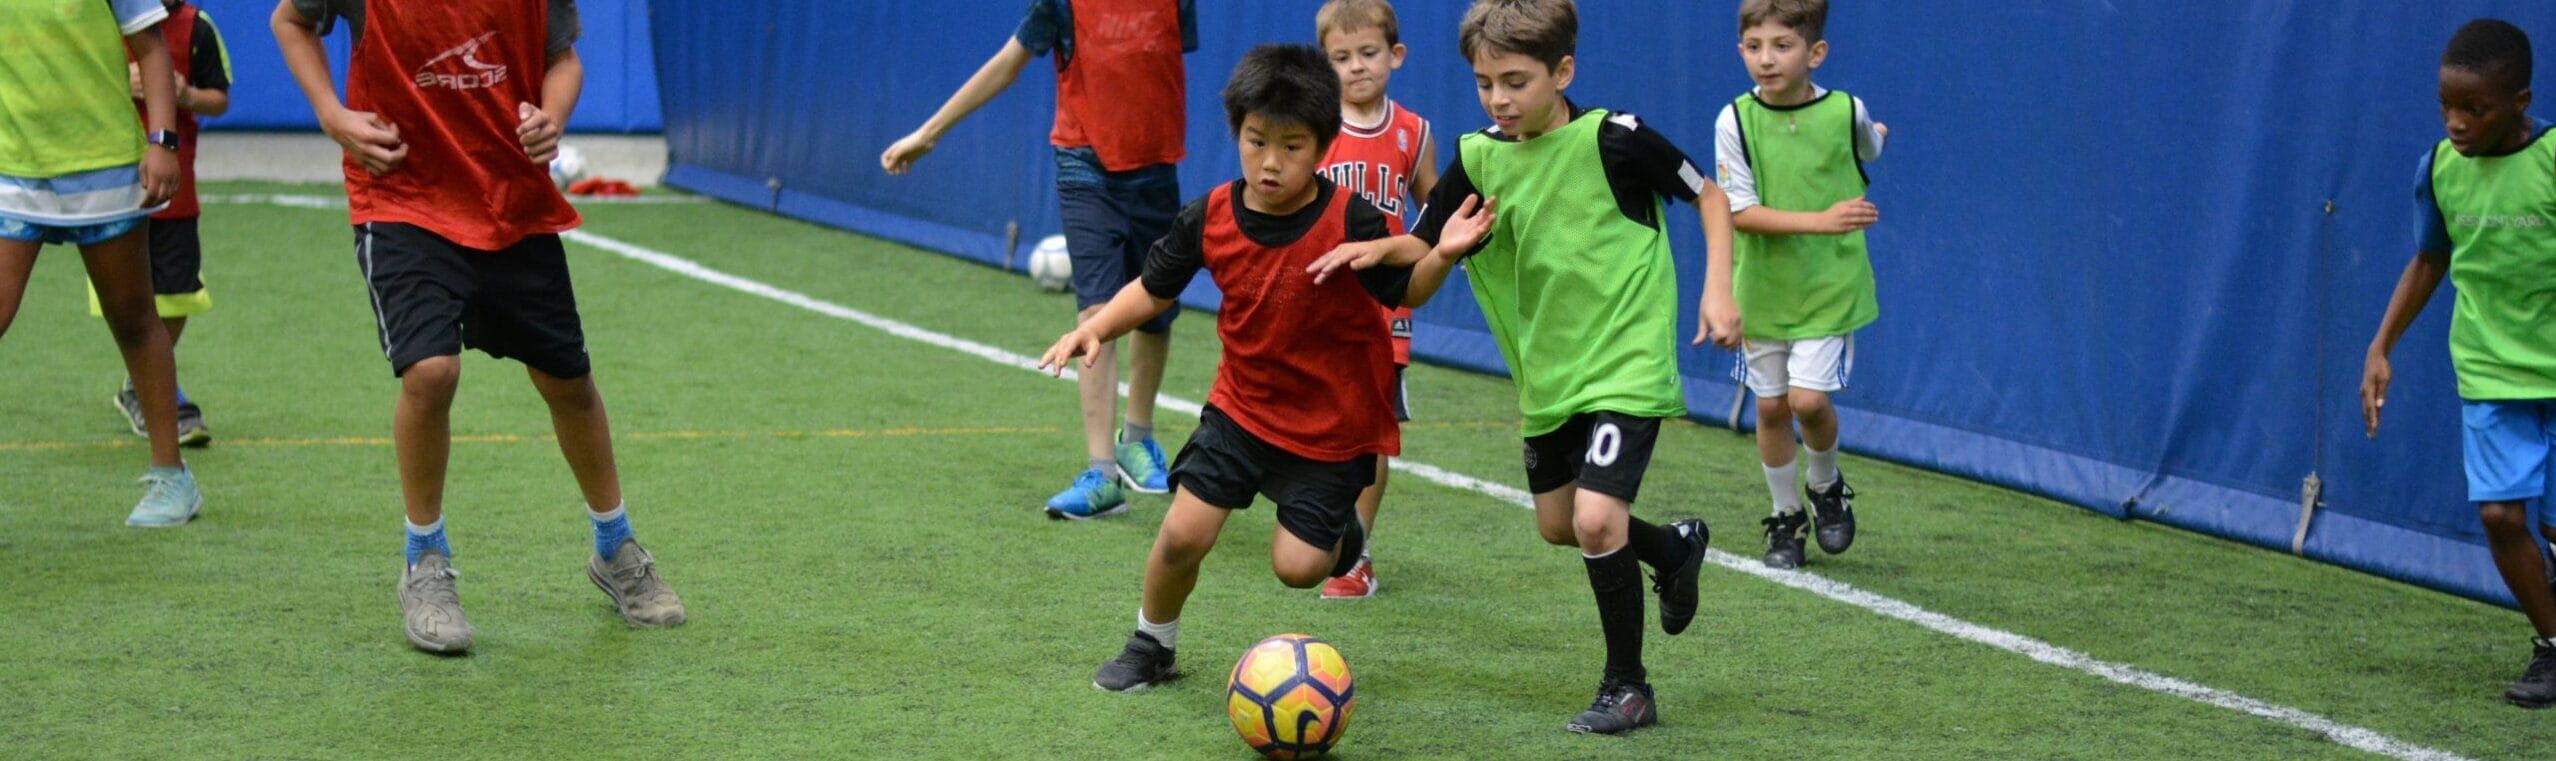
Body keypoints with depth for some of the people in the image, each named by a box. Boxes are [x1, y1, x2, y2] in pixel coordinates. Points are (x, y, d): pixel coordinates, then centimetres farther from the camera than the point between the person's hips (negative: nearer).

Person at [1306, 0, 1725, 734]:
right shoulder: (1480, 158, -4)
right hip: (1547, 371, 6)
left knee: (1596, 518, -18)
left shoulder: (1613, 139, -17)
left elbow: (1708, 196, -5)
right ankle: (1675, 548, 47)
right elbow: (1426, 246, 0)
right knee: (1558, 525, 17)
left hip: (1626, 363, -6)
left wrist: (1717, 289, -13)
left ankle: (1627, 687, 1)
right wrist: (1378, 248, -22)